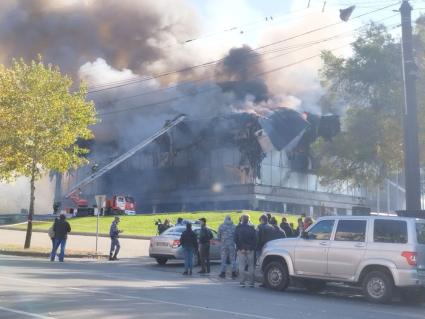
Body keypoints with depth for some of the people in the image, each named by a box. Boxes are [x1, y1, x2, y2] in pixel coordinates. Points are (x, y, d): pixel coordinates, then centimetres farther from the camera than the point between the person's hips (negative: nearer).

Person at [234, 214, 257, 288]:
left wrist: (240, 248, 0)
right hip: (250, 250, 1)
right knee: (251, 266, 5)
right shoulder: (252, 228, 1)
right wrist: (251, 249, 0)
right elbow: (255, 240, -2)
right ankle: (251, 282, 4)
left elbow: (236, 240, -3)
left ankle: (242, 282, 0)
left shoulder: (238, 228, 0)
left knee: (241, 266, 3)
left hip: (241, 250, 0)